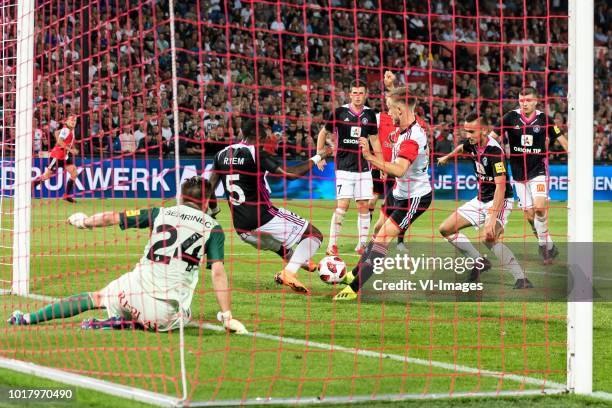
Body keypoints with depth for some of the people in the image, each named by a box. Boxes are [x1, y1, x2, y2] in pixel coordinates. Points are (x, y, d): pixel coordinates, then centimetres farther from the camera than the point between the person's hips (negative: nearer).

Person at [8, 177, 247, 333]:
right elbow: (218, 272, -5)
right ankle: (125, 323, 6)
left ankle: (28, 319, 24)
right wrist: (227, 317, -3)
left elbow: (113, 218, 15)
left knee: (95, 298, 27)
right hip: (168, 312, -3)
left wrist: (84, 222, 33)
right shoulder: (212, 229, 4)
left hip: (137, 288, 3)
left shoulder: (161, 213, 11)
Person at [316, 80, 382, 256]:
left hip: (363, 167, 3)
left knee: (363, 206, 3)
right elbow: (323, 133, 9)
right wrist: (319, 156, 3)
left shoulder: (370, 114, 6)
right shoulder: (339, 112, -3)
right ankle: (332, 245, -6)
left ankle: (362, 244, 12)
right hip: (344, 167, -3)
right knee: (342, 205, -11)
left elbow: (374, 139, 16)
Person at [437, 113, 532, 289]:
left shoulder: (494, 151, -26)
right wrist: (447, 157, 47)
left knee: (489, 238, -34)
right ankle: (480, 262, 19)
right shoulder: (473, 144, -1)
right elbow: (461, 148, 26)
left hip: (499, 201, -9)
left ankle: (522, 280, -32)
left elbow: (501, 186, -33)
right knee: (446, 229, 8)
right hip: (480, 200, 9)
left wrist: (492, 217, -41)